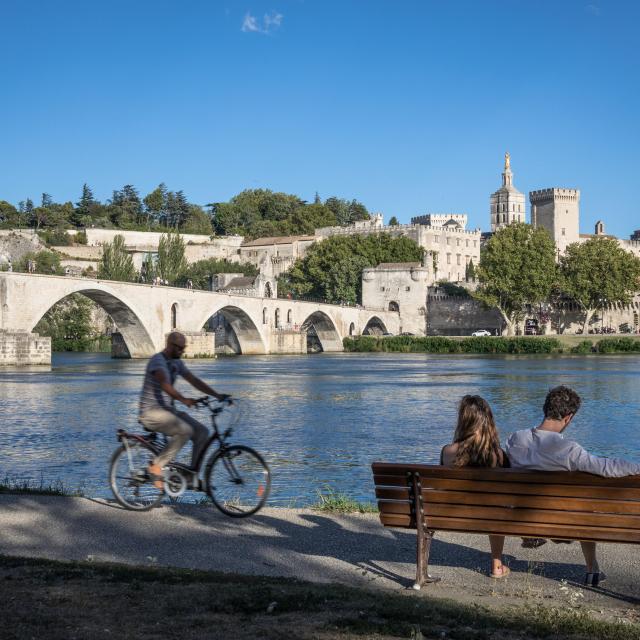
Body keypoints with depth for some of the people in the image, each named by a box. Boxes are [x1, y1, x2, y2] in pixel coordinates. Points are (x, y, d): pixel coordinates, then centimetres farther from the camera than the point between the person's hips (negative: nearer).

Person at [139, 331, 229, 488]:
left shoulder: (177, 363, 12)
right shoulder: (157, 360, -15)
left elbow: (194, 381, 8)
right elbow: (164, 384, -32)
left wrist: (217, 395, -3)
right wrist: (183, 399, -47)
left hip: (167, 410, 9)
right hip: (151, 412, -9)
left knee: (202, 431, -7)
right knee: (185, 430, -30)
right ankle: (156, 466, -18)